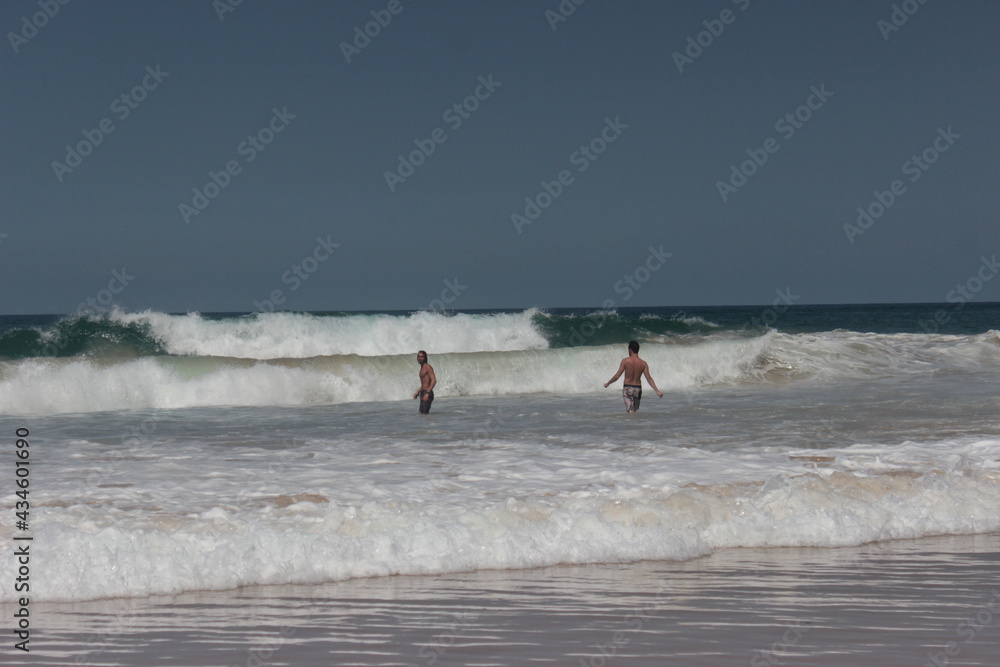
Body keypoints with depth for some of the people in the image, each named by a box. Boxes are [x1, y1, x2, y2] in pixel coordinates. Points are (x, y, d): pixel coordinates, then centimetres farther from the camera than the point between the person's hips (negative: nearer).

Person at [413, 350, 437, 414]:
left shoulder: (428, 367, -10)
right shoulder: (422, 368, 20)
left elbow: (434, 381, -21)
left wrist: (427, 393, -28)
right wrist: (417, 393, 20)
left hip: (427, 394, -10)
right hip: (423, 393, 10)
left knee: (424, 413, -15)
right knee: (421, 413, 9)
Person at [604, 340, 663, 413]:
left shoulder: (625, 361, -10)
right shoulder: (643, 364, -2)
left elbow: (617, 376, -9)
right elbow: (649, 378, -10)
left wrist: (607, 383, 6)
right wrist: (657, 391, -8)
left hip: (627, 388, -3)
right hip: (638, 388, 3)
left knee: (630, 411, -7)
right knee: (635, 409, 22)